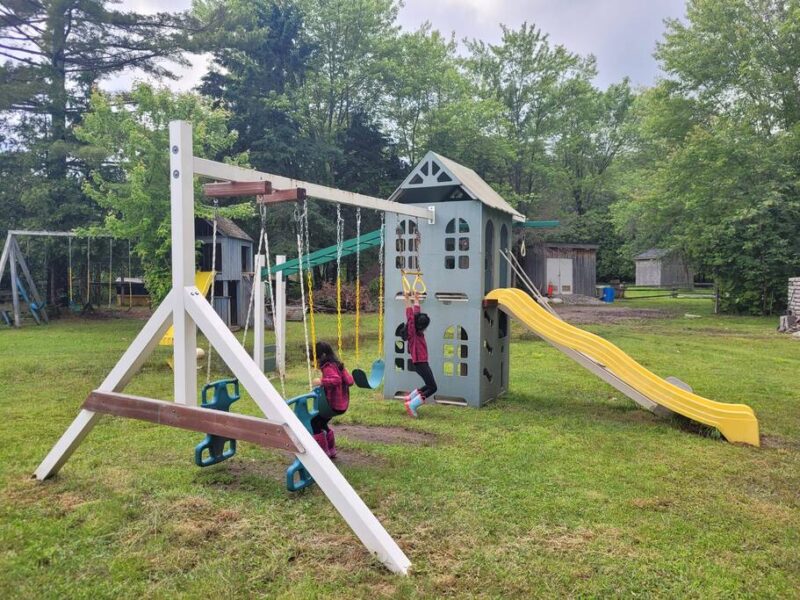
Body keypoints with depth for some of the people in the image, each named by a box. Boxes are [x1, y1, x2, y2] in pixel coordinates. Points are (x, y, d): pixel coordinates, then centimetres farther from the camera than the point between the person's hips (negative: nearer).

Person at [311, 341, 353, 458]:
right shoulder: (337, 365, 12)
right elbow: (350, 381, 13)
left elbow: (336, 380, -34)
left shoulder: (328, 368, -17)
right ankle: (331, 451, 31)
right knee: (322, 423, 24)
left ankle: (324, 452, 6)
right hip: (342, 404, 10)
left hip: (334, 405, -10)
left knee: (314, 421, 0)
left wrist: (322, 381, -36)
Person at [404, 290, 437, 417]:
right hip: (419, 363, -9)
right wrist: (407, 300, -20)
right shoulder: (412, 332, -12)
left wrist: (416, 299, 25)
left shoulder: (418, 331, 9)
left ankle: (411, 397, 24)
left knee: (429, 385, 18)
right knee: (432, 387, -7)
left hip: (422, 362, 9)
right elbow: (410, 316, -19)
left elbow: (417, 313, 18)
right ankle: (412, 404, -5)